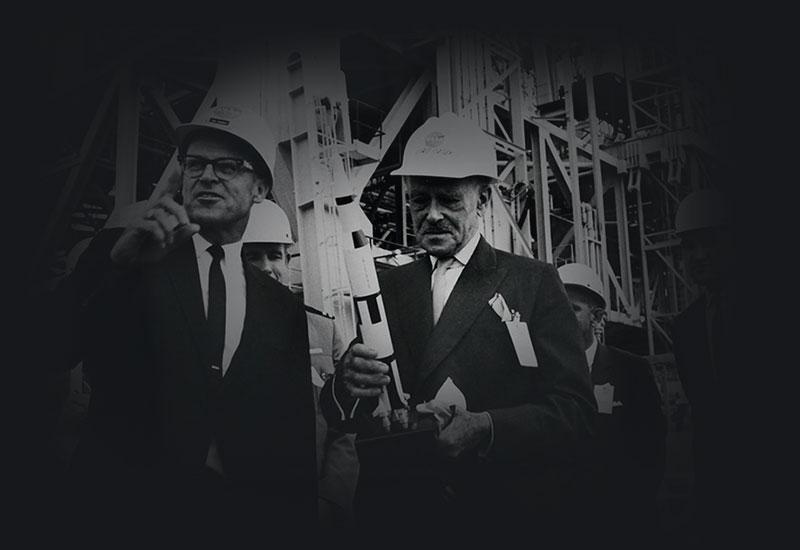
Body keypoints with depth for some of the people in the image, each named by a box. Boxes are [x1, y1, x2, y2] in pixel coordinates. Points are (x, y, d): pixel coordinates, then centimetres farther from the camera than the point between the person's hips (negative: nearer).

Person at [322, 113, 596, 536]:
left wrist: (484, 428, -27)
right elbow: (335, 410, 3)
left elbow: (575, 413, -11)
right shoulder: (386, 287, 7)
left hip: (507, 516, -2)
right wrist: (346, 386, -20)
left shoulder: (534, 283, -3)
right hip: (397, 509, 3)